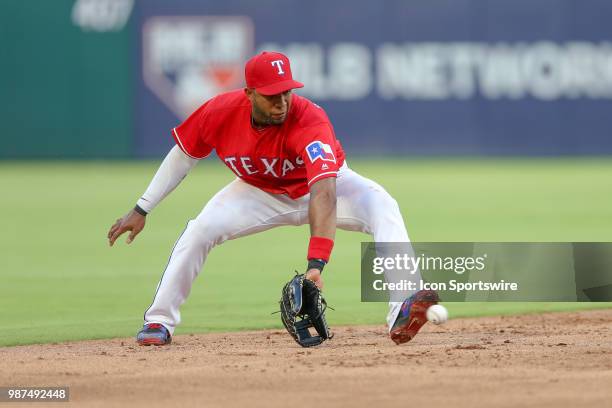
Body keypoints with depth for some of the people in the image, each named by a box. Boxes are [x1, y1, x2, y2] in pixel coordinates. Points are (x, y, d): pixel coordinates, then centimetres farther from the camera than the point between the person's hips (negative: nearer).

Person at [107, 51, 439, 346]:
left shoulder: (309, 120, -41)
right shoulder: (221, 111, -28)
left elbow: (323, 194, -52)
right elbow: (184, 154, -8)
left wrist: (316, 264, -63)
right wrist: (141, 210, -9)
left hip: (324, 182, -3)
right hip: (260, 192, 3)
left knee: (383, 207, -30)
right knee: (200, 229, -18)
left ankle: (401, 314, -44)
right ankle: (159, 321, -1)